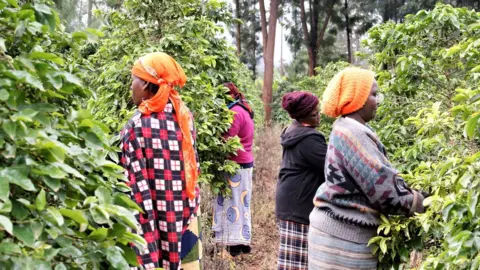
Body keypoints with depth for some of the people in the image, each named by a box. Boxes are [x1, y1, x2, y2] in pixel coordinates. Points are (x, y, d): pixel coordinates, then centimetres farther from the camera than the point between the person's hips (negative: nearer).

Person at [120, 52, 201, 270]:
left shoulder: (136, 127, -15)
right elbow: (192, 168, 7)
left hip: (150, 224, -5)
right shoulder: (184, 118, 3)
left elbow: (135, 185, -15)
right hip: (186, 220, 6)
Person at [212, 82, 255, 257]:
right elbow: (237, 138, 10)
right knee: (241, 202, 13)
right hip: (245, 163, 10)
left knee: (233, 202, -4)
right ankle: (243, 242, 19)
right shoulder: (244, 110, 15)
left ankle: (235, 245, -1)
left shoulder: (235, 112, -16)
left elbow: (228, 140, -20)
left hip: (236, 165, -10)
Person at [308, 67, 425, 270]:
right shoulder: (352, 134, -19)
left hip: (345, 231, 10)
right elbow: (383, 188, -20)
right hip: (343, 234, -10)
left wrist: (412, 196, 12)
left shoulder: (349, 130, 13)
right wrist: (417, 203, -8)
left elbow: (374, 179, 17)